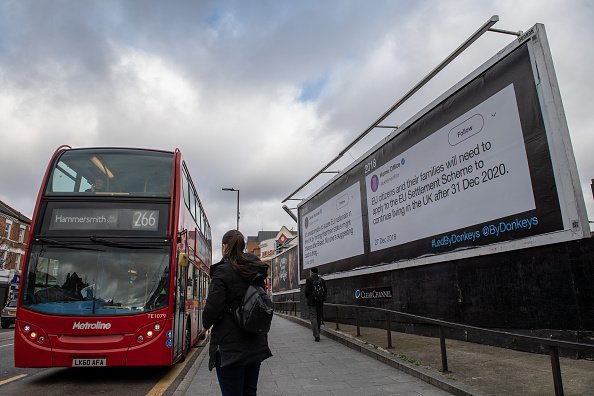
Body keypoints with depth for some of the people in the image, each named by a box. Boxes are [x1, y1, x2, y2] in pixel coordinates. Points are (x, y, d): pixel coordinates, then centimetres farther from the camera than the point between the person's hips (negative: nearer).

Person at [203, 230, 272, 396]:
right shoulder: (256, 273, 8)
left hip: (230, 349, -7)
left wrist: (206, 323, 6)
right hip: (256, 346, 7)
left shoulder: (223, 271, -13)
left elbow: (212, 309, -16)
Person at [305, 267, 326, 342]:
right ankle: (317, 334, 22)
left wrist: (308, 298, 9)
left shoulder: (309, 280, -6)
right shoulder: (322, 280, 7)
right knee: (319, 318, 12)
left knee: (313, 318, -3)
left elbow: (307, 290, -9)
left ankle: (317, 336, -10)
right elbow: (325, 291, 5)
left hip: (312, 302, -4)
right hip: (320, 302, 4)